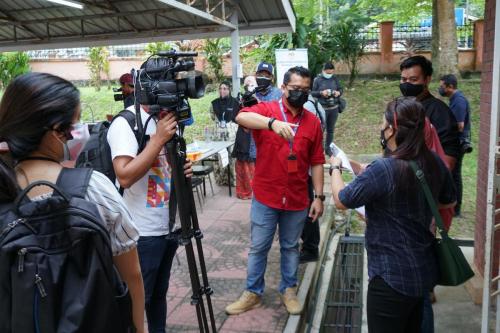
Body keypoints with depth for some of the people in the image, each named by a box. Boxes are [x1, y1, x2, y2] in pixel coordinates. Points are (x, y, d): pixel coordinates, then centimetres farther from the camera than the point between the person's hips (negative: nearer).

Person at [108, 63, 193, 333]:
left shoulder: (163, 119, 9)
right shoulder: (125, 123, -15)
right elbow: (124, 177, -26)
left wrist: (180, 170, -3)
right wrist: (158, 139, -25)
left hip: (167, 226, 7)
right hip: (142, 233, -7)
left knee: (159, 293, 20)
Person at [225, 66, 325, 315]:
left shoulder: (313, 122, 4)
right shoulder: (266, 110, -5)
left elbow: (316, 162, 6)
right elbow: (241, 117, -27)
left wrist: (318, 196, 2)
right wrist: (273, 122, -43)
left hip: (297, 199, 2)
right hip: (265, 197, -2)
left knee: (290, 247, 17)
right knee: (258, 247, 11)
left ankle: (288, 290, 34)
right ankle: (253, 293, 27)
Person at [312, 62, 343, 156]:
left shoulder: (335, 79, 4)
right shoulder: (317, 79, -7)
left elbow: (341, 89, 11)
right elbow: (312, 92, -5)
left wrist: (339, 92, -11)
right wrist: (321, 93, -22)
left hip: (334, 108, 4)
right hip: (322, 108, -4)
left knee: (331, 129, 12)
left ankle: (328, 148, 25)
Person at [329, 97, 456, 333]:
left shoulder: (383, 170, -27)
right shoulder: (434, 162, -4)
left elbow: (341, 200, -14)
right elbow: (449, 202, 14)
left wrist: (335, 168, 3)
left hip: (392, 278, -7)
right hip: (424, 271, 8)